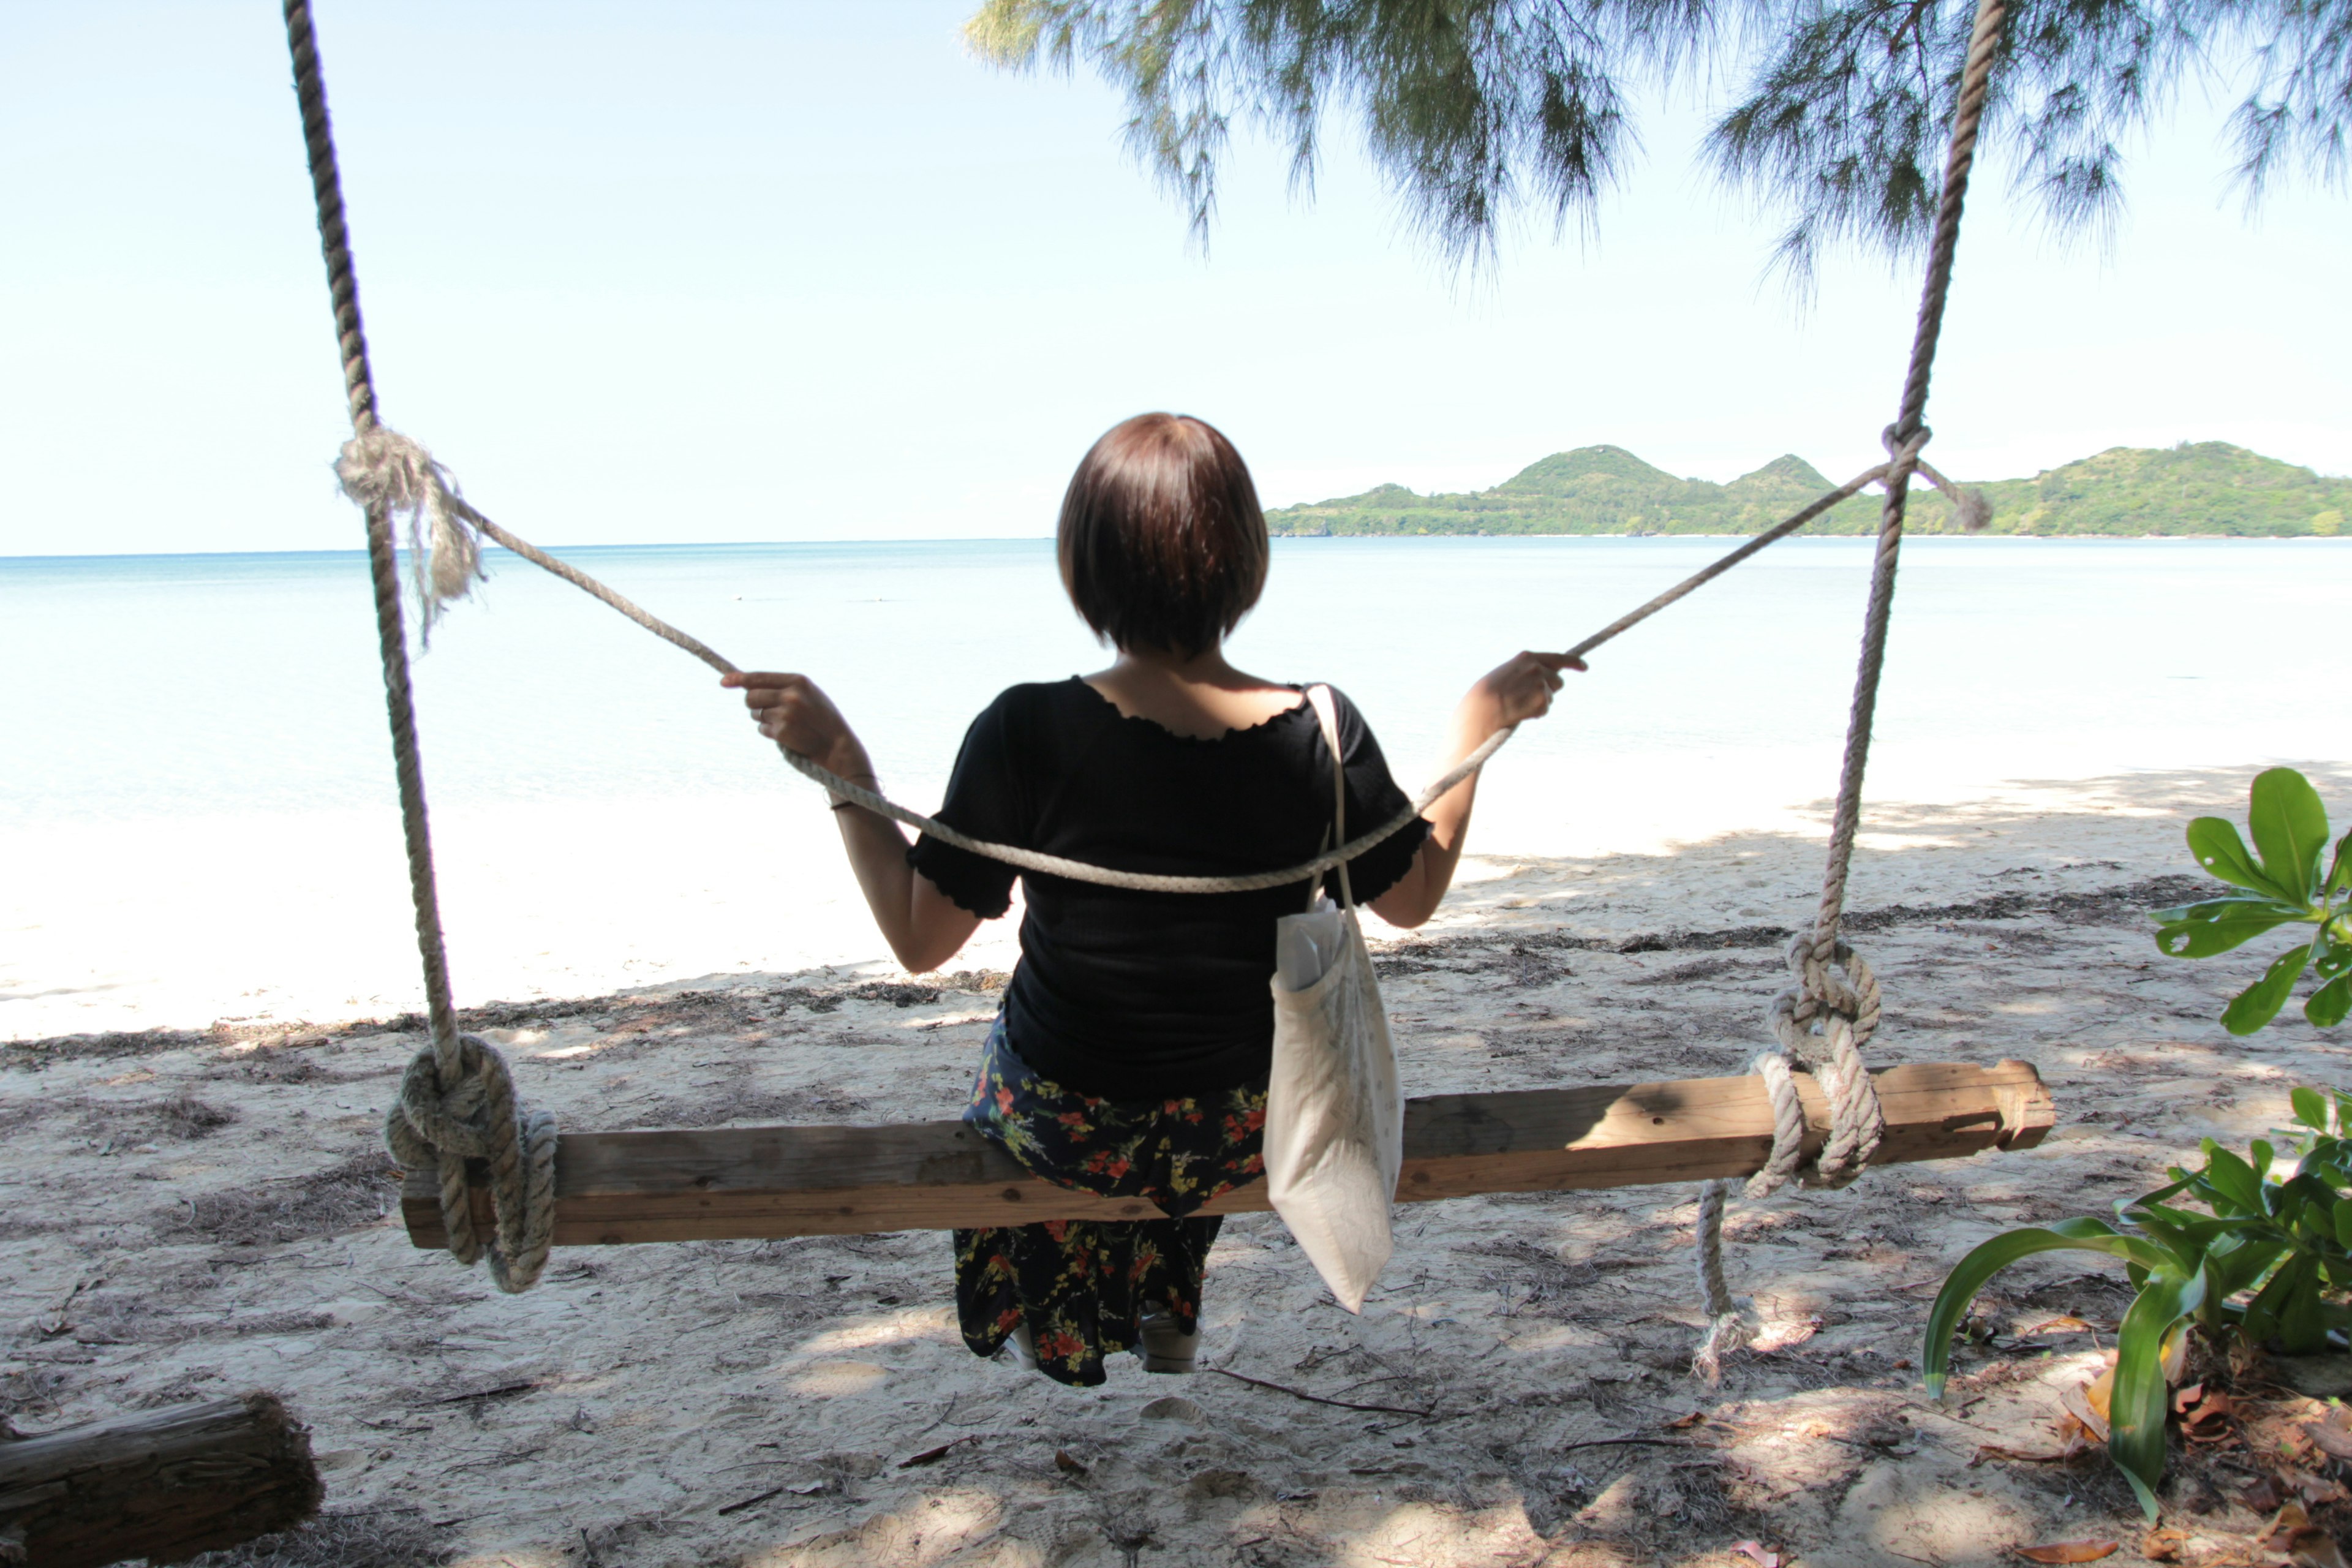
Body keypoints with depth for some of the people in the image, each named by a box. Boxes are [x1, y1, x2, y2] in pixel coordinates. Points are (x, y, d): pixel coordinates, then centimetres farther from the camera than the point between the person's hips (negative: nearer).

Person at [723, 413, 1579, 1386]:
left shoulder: (1028, 733, -24)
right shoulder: (1322, 733, -18)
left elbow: (920, 939, -15)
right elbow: (1413, 898, -1)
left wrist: (840, 759, -11)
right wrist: (1482, 720, 6)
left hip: (1064, 1131, -1)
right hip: (1247, 1130, 2)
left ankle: (1056, 1318, 56)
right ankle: (1166, 1310, 54)